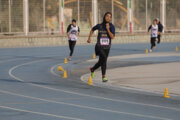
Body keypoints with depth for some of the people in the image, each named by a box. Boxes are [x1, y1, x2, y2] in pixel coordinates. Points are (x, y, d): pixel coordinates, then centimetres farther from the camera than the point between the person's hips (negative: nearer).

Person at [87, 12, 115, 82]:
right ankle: (103, 76, -21)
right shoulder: (99, 26, -5)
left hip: (107, 48, 3)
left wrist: (107, 29, -26)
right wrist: (89, 38, 6)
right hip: (99, 47, -3)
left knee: (101, 62, 17)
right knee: (104, 58, -27)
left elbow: (112, 37, -19)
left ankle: (92, 69, 49)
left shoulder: (111, 26, -8)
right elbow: (92, 30, 16)